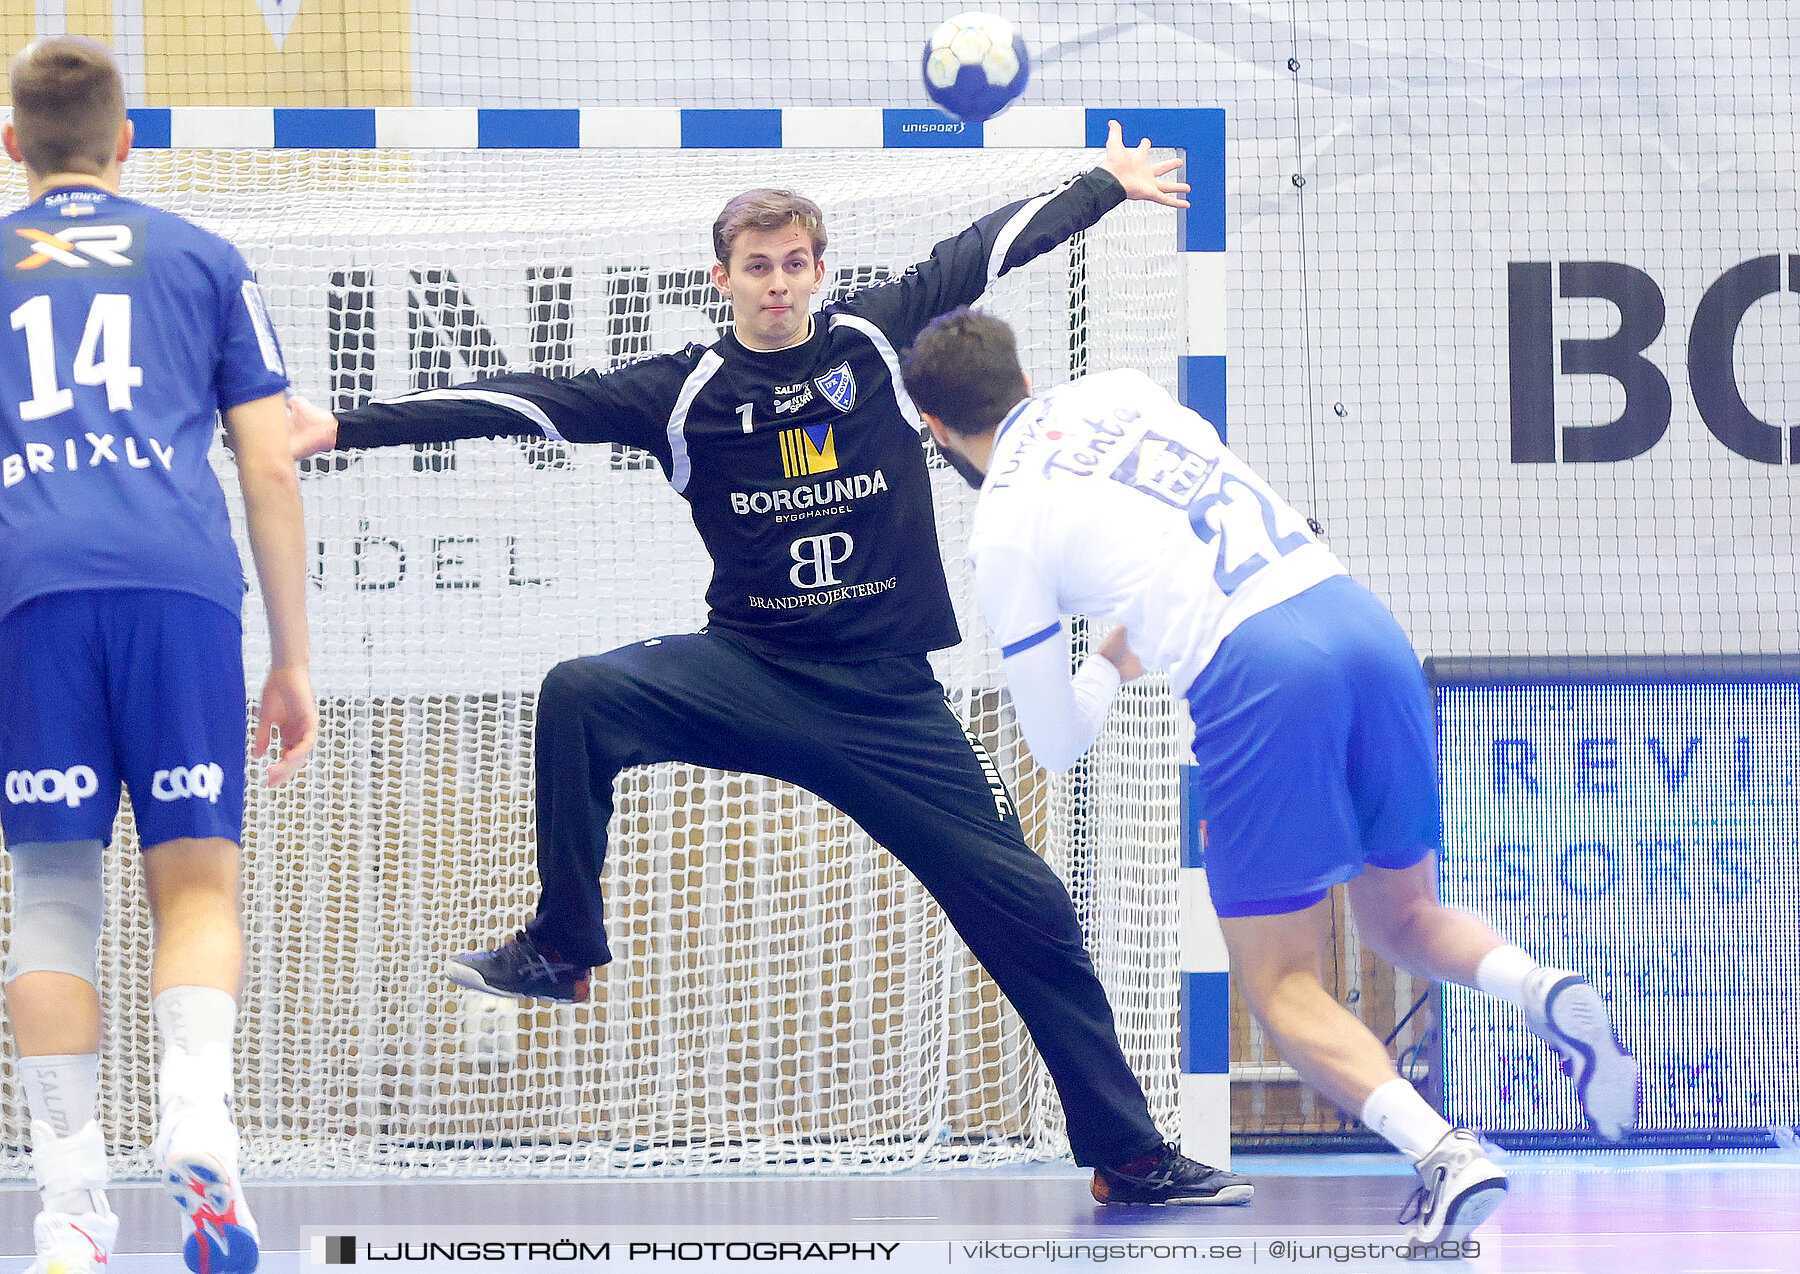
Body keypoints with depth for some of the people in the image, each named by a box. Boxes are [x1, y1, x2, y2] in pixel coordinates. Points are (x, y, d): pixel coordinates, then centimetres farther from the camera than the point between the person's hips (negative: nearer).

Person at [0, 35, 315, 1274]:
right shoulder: (202, 258, 20)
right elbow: (271, 471, 15)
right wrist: (295, 659, 19)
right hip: (183, 580, 0)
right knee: (197, 880, 4)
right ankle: (199, 1130, -22)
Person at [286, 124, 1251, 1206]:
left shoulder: (877, 338, 1)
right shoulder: (684, 392, -2)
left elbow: (994, 247, 14)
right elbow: (535, 403, -7)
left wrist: (1110, 185, 25)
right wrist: (349, 428, -12)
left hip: (892, 701, 0)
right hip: (751, 674, 0)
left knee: (1032, 913, -3)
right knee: (579, 696, -28)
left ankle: (1128, 1153, 11)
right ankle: (562, 948, -14)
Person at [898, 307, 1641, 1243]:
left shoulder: (1003, 529, 6)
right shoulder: (1117, 391, 20)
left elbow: (1058, 746, 13)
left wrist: (1106, 668, 33)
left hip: (1257, 678, -6)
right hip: (1360, 615, 6)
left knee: (1281, 987, 5)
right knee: (1402, 921, 24)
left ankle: (1441, 1153, -19)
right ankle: (1540, 990, -8)